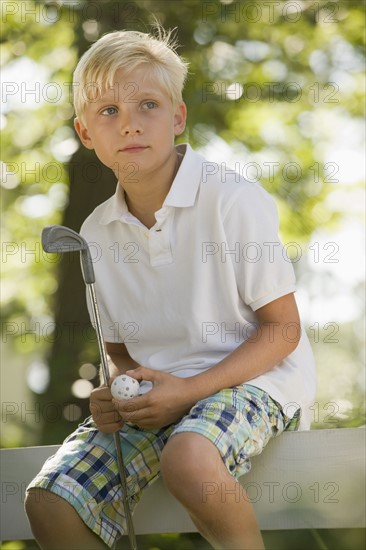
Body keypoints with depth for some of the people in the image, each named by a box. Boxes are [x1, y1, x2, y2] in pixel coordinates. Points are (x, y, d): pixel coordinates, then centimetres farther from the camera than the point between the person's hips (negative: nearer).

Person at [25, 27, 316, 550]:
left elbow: (283, 328, -10)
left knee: (188, 459, -38)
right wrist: (117, 391, -8)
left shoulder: (235, 200, -12)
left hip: (251, 378, -5)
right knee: (49, 502, -15)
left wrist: (189, 389, -19)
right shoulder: (98, 233, 5)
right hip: (153, 390, 5)